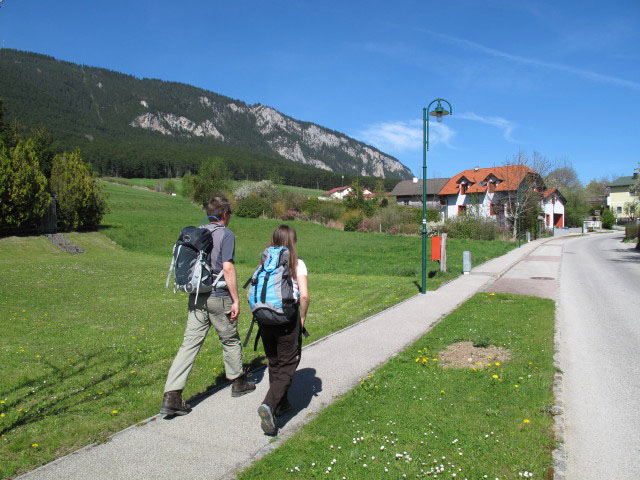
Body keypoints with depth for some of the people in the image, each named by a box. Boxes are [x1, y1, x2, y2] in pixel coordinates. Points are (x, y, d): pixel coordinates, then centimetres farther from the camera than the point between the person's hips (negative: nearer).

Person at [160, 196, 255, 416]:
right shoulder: (226, 235, -9)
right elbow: (228, 268, -17)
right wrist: (236, 300, -12)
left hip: (196, 298, 5)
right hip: (218, 298, -5)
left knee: (190, 344, 4)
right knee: (230, 340, 14)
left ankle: (171, 396, -1)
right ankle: (238, 382, 32)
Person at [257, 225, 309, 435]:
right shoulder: (297, 264, -6)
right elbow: (304, 295, -14)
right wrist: (302, 317, 0)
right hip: (288, 319, -4)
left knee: (274, 363, 20)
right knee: (287, 365, 4)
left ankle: (281, 404, 33)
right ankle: (269, 405, -14)